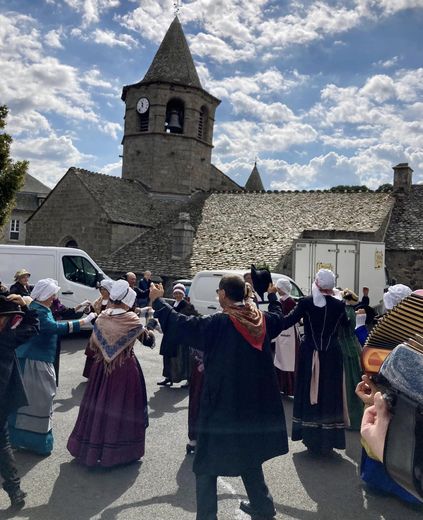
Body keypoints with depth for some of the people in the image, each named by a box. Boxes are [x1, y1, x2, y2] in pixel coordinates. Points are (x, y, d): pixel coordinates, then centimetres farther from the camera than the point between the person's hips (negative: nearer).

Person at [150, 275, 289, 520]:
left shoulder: (216, 324, -19)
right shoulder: (263, 320, -3)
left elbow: (177, 323, -12)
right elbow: (279, 317, 21)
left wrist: (158, 300, 3)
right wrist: (273, 295, 39)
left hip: (221, 405, -6)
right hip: (254, 403, 6)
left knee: (208, 463, 10)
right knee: (249, 456, 26)